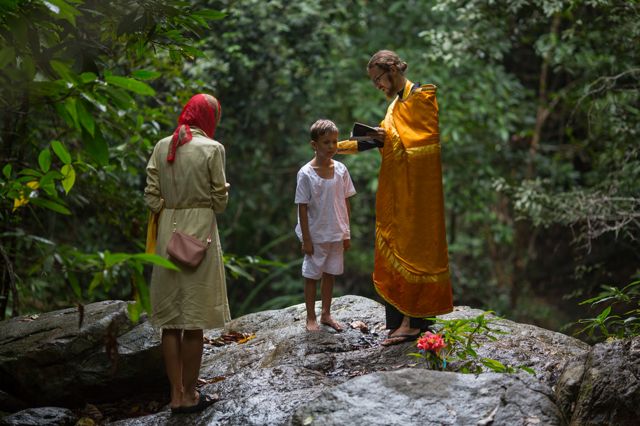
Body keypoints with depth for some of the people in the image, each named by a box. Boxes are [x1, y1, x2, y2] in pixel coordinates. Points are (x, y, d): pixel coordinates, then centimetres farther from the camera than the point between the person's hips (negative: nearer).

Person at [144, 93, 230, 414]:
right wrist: (224, 191, 15)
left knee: (170, 320, 8)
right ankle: (189, 395, 8)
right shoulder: (212, 149, -7)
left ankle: (176, 395, 11)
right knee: (194, 319, 2)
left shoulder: (162, 147, 4)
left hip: (167, 234, 4)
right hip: (199, 231, -4)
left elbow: (151, 197, 2)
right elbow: (219, 201, -5)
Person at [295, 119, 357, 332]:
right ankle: (311, 318, 18)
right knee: (312, 275, 7)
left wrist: (346, 233, 6)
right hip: (316, 235, -4)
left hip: (336, 234, 4)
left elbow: (345, 203, 6)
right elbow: (303, 208, -11)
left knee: (330, 274, 14)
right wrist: (306, 239, -11)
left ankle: (326, 314, 26)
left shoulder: (341, 170, -1)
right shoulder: (306, 174, -13)